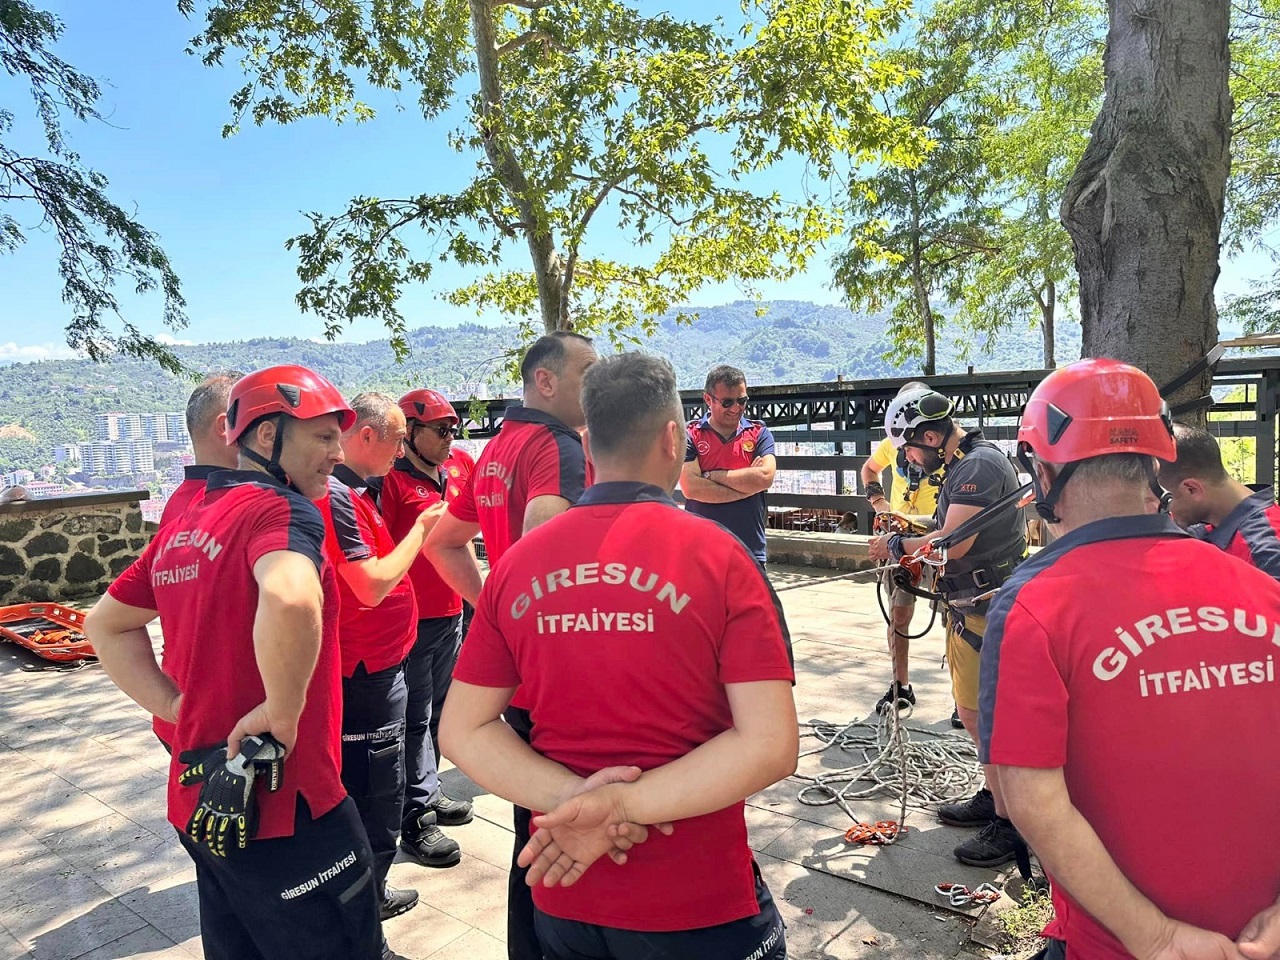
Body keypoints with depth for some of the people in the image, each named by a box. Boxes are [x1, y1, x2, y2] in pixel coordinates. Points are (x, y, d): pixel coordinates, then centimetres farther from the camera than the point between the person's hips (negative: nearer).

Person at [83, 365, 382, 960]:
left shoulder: (183, 525, 9)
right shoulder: (281, 508, -18)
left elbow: (105, 625, 20)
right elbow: (291, 600, -41)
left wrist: (175, 707, 9)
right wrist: (283, 712, -25)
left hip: (202, 801, 9)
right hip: (281, 808, -9)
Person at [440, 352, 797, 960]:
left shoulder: (516, 564, -4)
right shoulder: (717, 556, -14)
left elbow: (462, 731, -2)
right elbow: (770, 746, -19)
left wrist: (573, 799, -13)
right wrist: (619, 805, -18)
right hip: (698, 904, -3)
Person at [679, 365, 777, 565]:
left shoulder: (759, 434, 6)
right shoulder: (690, 435, 0)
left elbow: (765, 477, -12)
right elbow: (691, 488, -14)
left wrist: (711, 475, -9)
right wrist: (747, 482, -11)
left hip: (750, 552, 2)